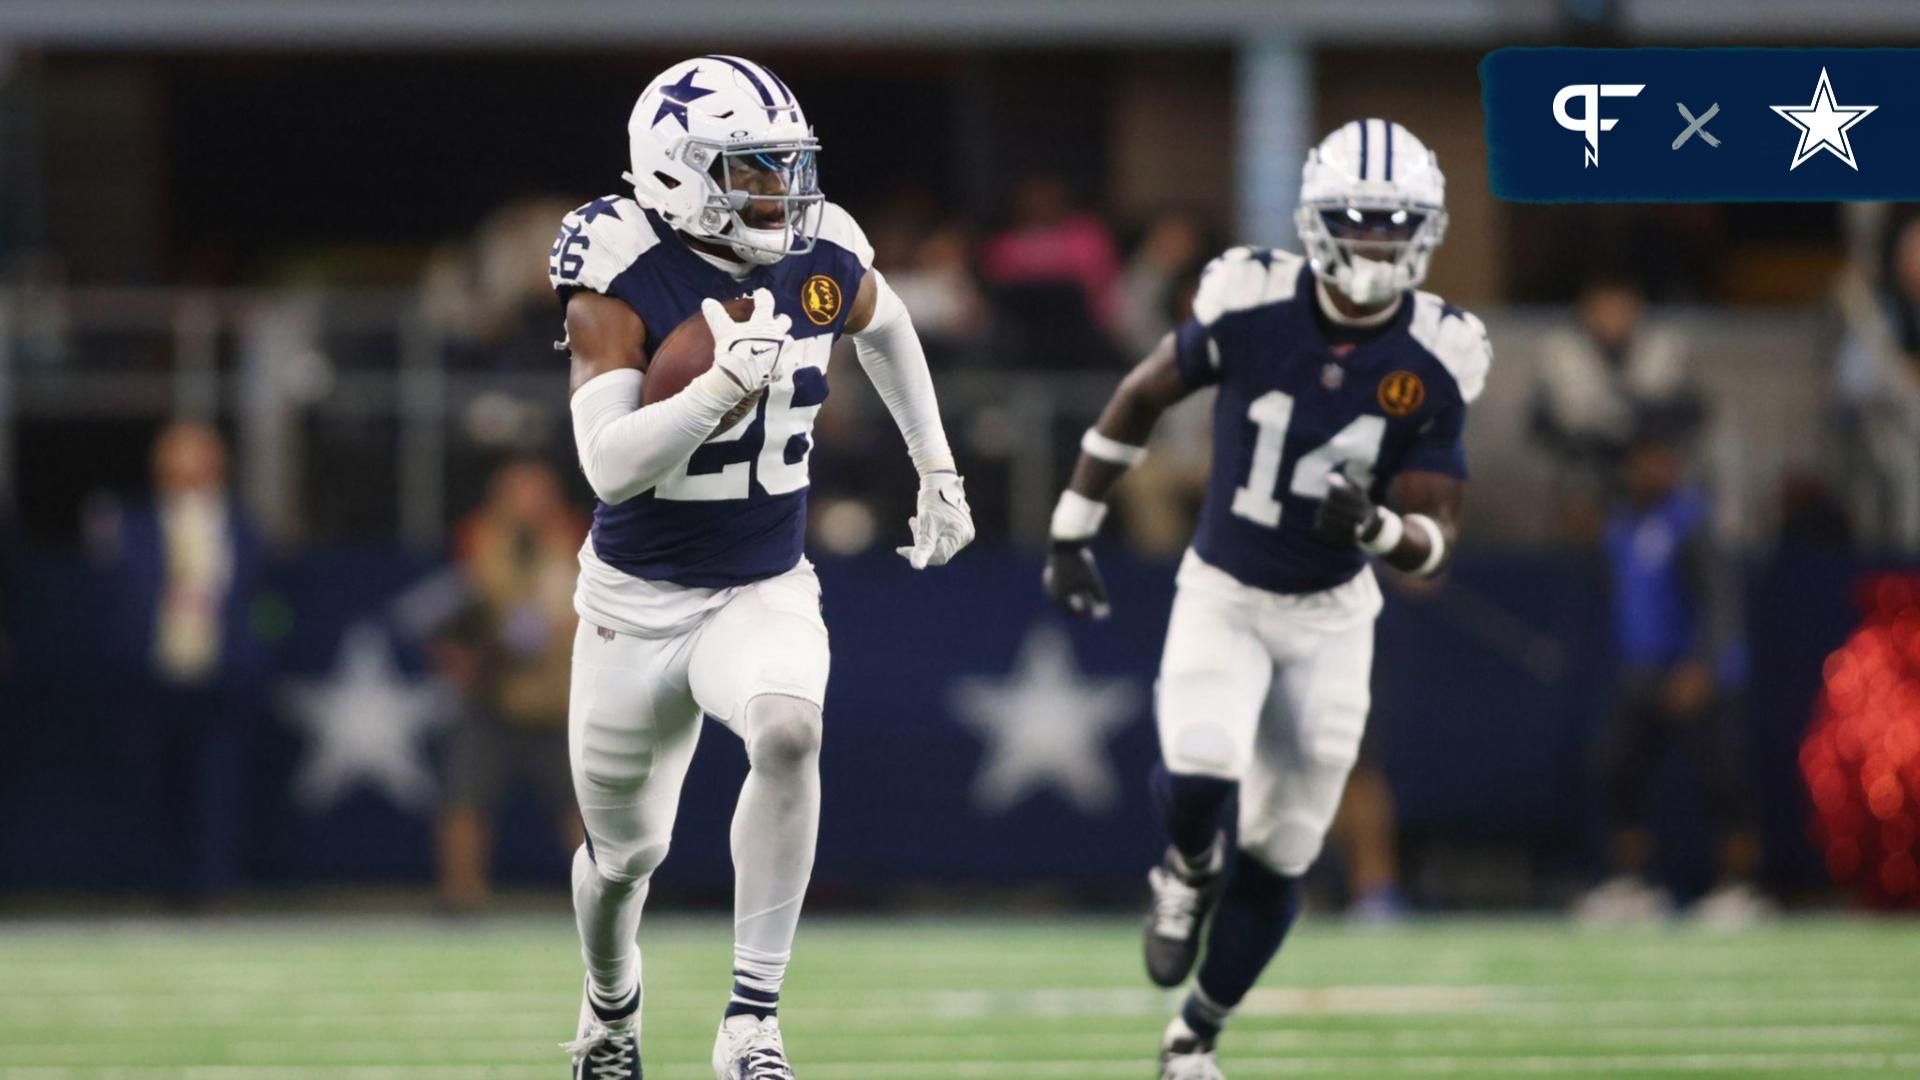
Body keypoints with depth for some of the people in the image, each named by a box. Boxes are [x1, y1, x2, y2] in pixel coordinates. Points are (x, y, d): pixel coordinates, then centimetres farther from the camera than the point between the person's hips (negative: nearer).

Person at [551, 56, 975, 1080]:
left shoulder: (823, 262, -6)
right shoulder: (623, 285, -20)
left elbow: (883, 326, 20)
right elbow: (609, 466, -31)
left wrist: (937, 469, 23)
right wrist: (726, 383, -40)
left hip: (767, 591, 2)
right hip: (641, 600, -2)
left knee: (788, 730, -32)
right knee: (626, 852, 12)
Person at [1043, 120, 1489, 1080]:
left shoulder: (1433, 363, -14)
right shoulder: (1251, 307, -18)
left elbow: (1436, 543, -11)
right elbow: (1140, 398, -1)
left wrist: (1378, 525, -34)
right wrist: (1071, 534, 3)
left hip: (1332, 613, 2)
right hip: (1223, 594, -2)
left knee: (1280, 854, 6)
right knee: (1199, 770, -28)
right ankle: (1188, 874, 8)